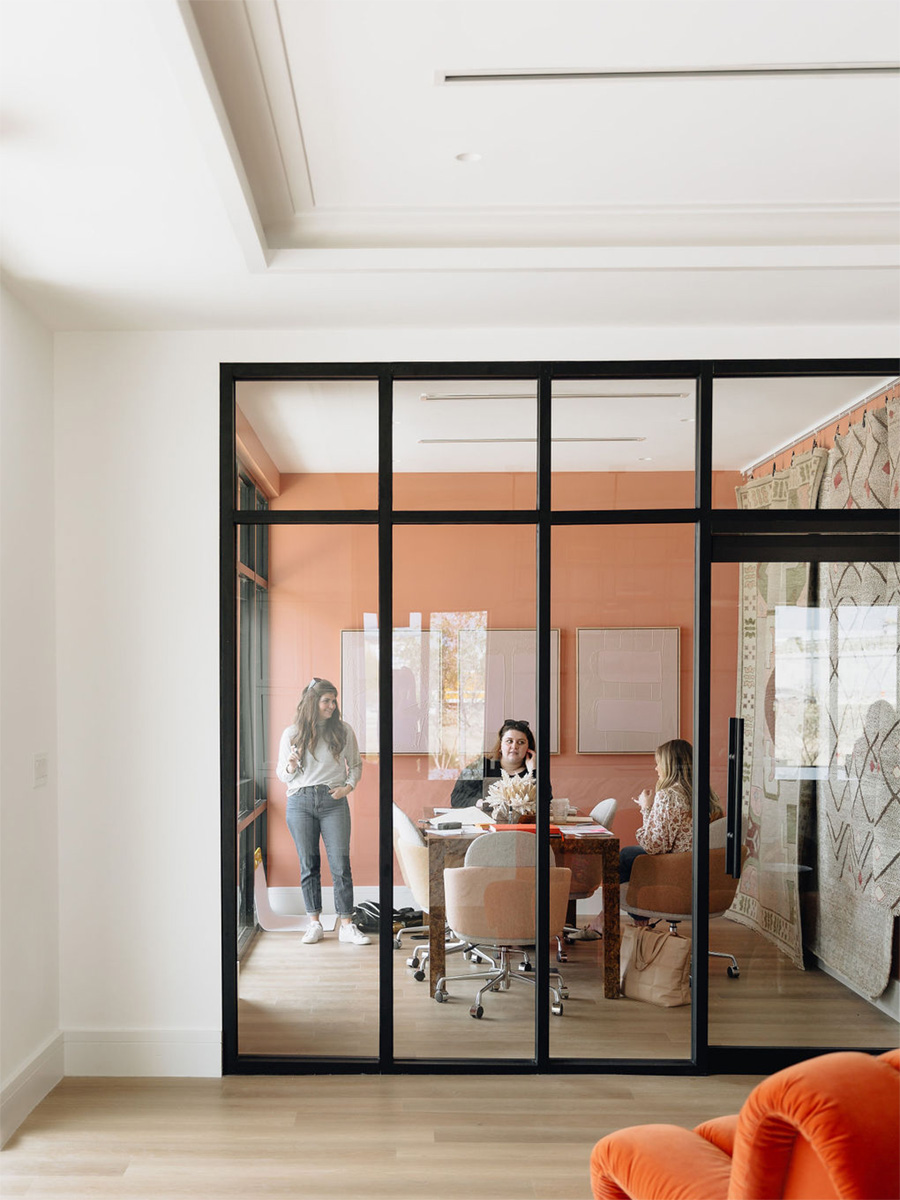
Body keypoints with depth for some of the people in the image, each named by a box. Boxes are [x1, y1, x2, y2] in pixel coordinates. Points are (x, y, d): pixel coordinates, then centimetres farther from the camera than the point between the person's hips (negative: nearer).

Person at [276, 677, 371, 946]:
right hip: (300, 802, 1)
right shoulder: (291, 733, 6)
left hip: (333, 802, 0)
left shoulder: (343, 730, 7)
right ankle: (315, 924, 15)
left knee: (341, 864, -5)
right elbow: (282, 775, 11)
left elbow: (356, 764, 15)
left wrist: (348, 786, -2)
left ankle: (347, 925, 1)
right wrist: (291, 766, -11)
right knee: (308, 864, 5)